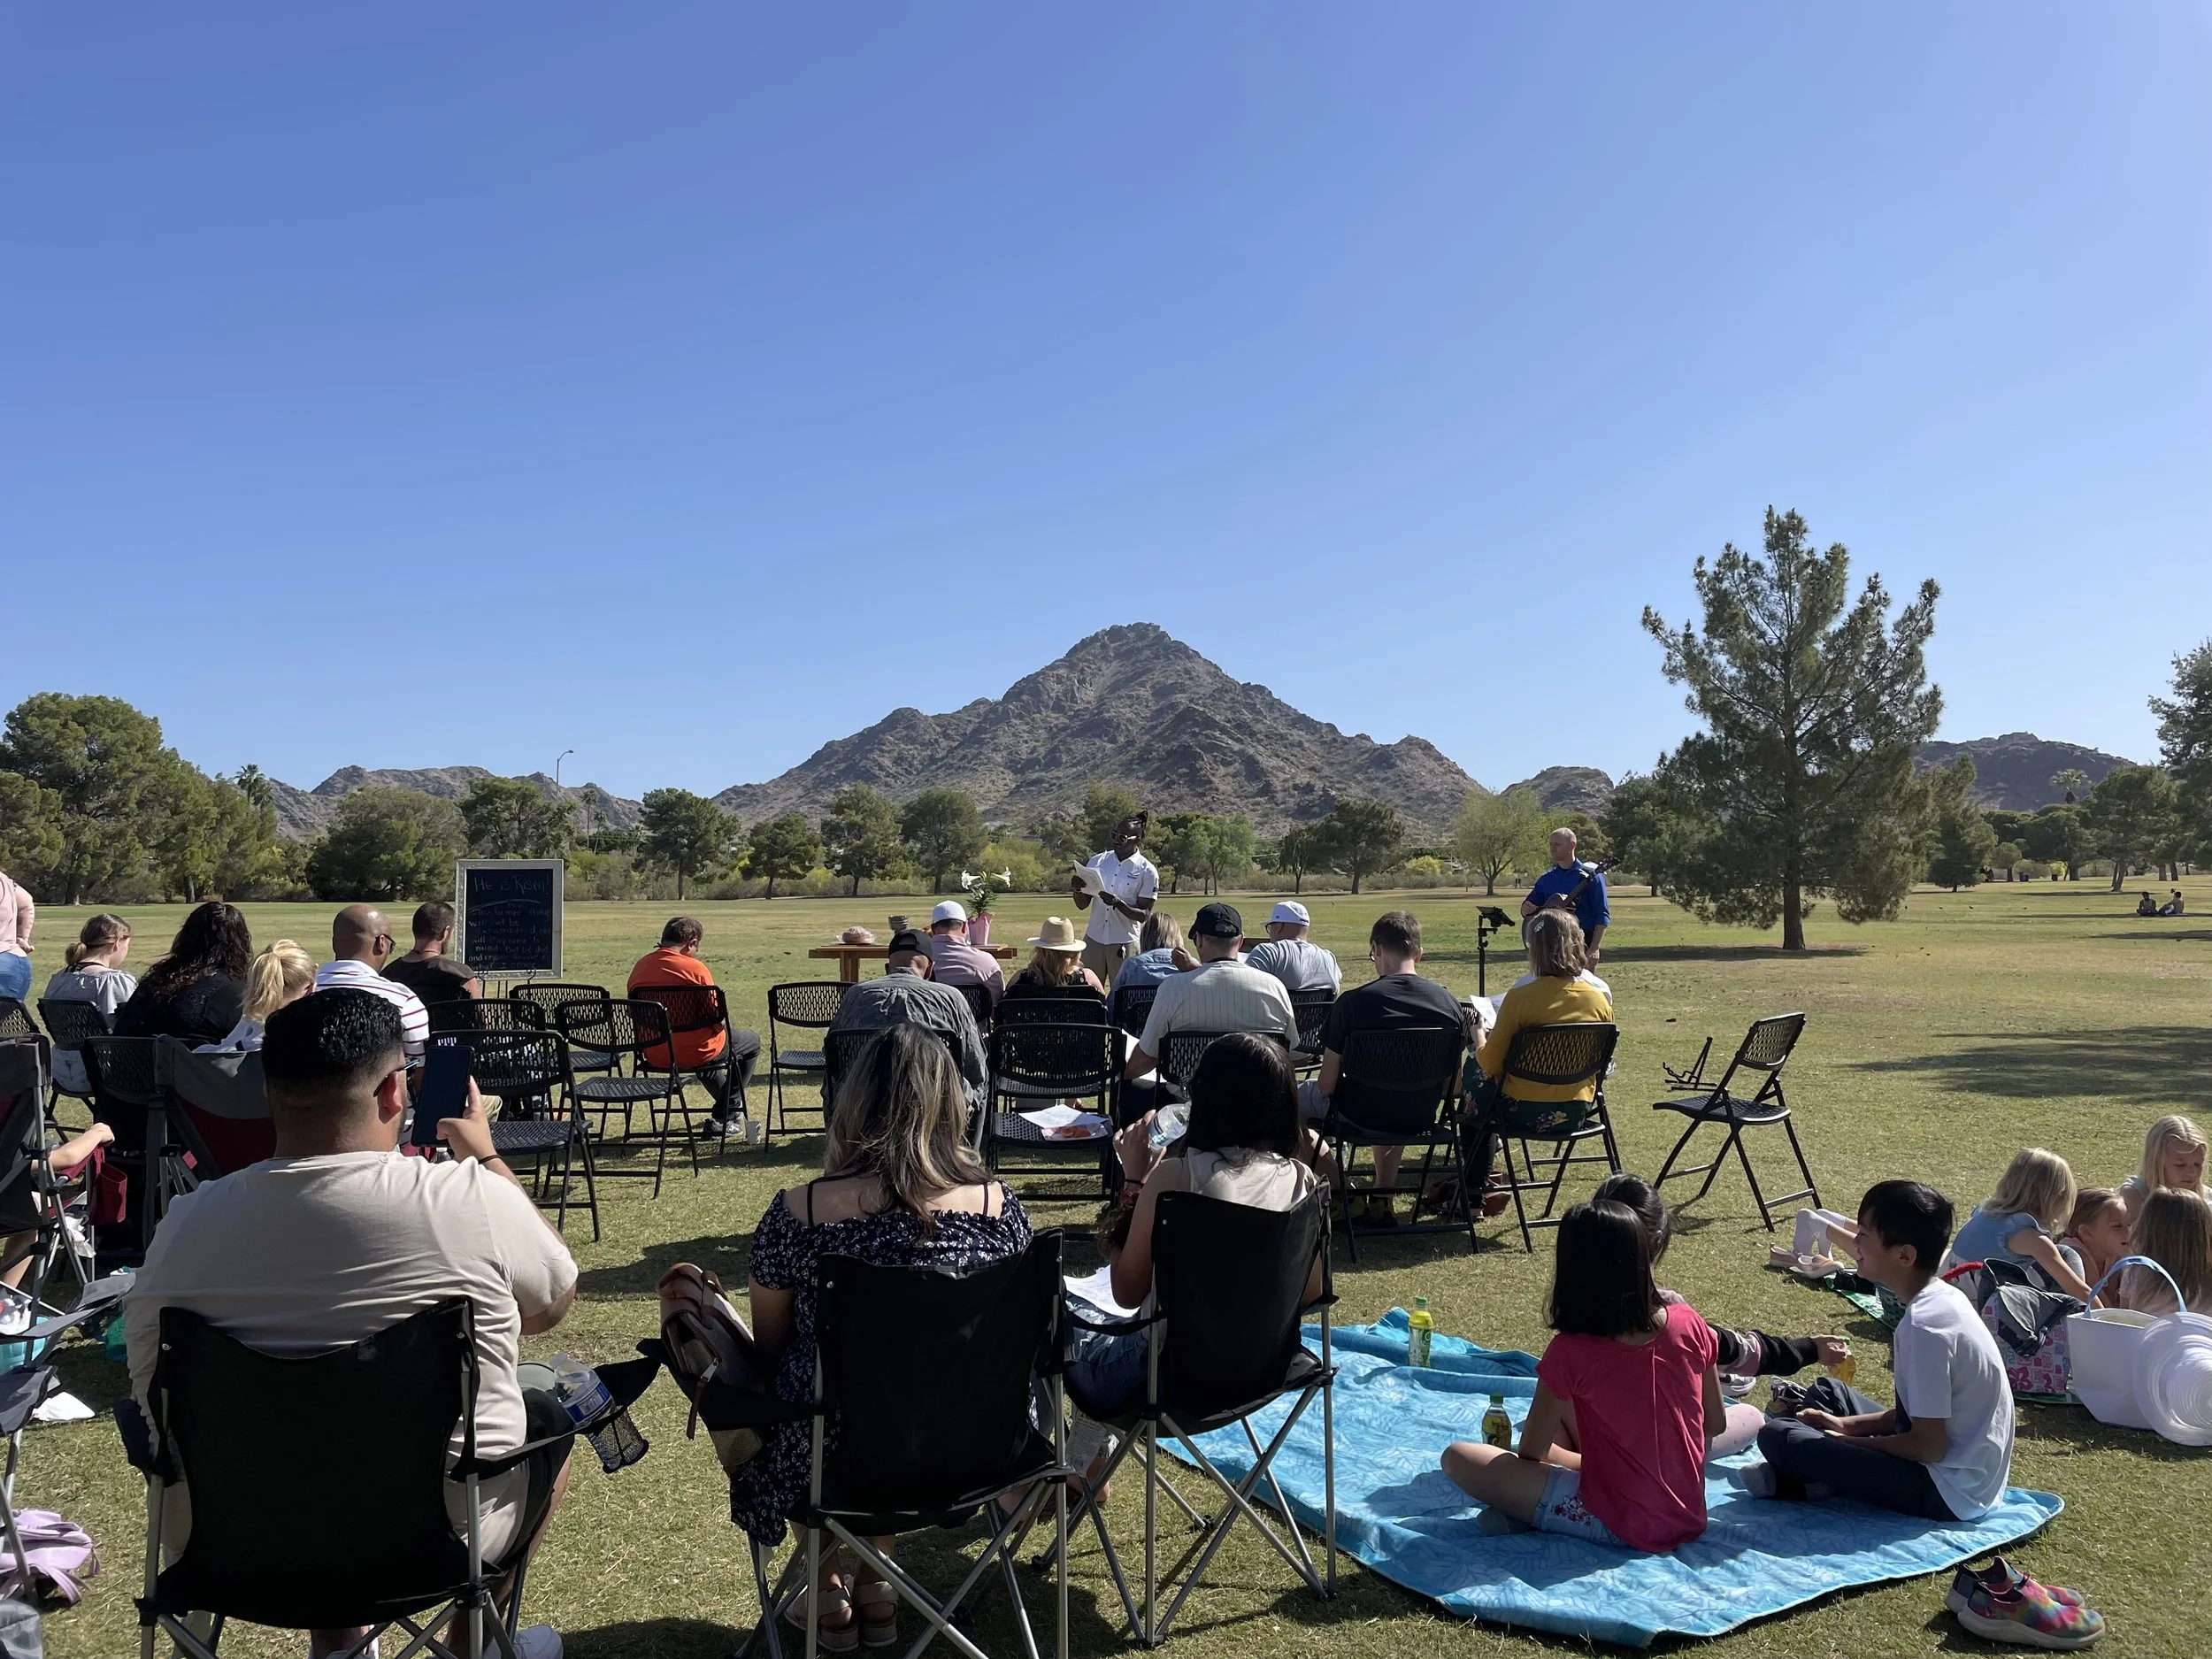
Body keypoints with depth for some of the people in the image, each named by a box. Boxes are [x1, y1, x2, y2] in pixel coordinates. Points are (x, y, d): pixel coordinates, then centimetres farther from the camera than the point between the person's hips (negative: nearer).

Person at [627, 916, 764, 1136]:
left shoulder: (641, 966, 0)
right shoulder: (695, 968, -18)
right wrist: (724, 1026, 8)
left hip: (654, 1055, 7)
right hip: (694, 1054, -7)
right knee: (752, 1042, 20)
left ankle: (731, 1108, 49)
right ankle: (723, 1119, 19)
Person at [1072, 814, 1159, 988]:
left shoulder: (1147, 872, -5)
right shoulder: (1097, 861, 7)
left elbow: (1144, 915, -7)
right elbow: (1082, 904, 9)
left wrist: (1118, 904, -24)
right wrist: (1077, 889, -13)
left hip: (1124, 943, -3)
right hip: (1094, 939, 3)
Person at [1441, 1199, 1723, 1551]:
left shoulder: (1570, 1353, -20)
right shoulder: (1689, 1324, -8)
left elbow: (1531, 1453, -6)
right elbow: (1716, 1424, 7)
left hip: (1621, 1527, -6)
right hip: (1689, 1517, 6)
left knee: (1458, 1457, -4)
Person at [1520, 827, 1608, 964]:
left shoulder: (1590, 877, -3)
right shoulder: (1546, 879, 12)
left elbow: (1602, 916, -7)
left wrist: (1594, 948, -17)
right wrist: (1526, 910, -6)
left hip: (1583, 945, -5)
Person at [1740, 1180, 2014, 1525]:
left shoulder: (1924, 1326, -26)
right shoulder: (1943, 1298, 3)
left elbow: (1929, 1445, -23)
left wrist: (1851, 1440, -8)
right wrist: (1849, 1425, 7)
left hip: (1948, 1492, -10)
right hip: (1964, 1467, 10)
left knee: (1778, 1435, -18)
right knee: (1826, 1391, 20)